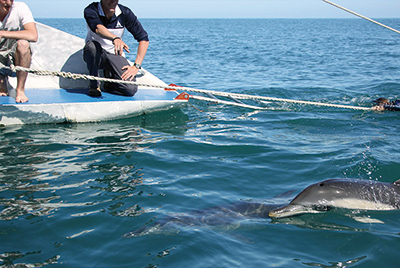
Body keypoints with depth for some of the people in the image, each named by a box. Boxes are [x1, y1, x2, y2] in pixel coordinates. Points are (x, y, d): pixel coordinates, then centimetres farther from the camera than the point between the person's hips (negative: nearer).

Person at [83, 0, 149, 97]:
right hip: (96, 54, -1)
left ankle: (110, 76, 13)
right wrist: (115, 38, -59)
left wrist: (136, 66, -16)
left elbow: (144, 38, -9)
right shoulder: (90, 10, -17)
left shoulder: (125, 13, -11)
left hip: (115, 54, 2)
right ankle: (94, 85, -14)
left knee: (131, 89, -22)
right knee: (91, 45, -39)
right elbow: (98, 28, -39)